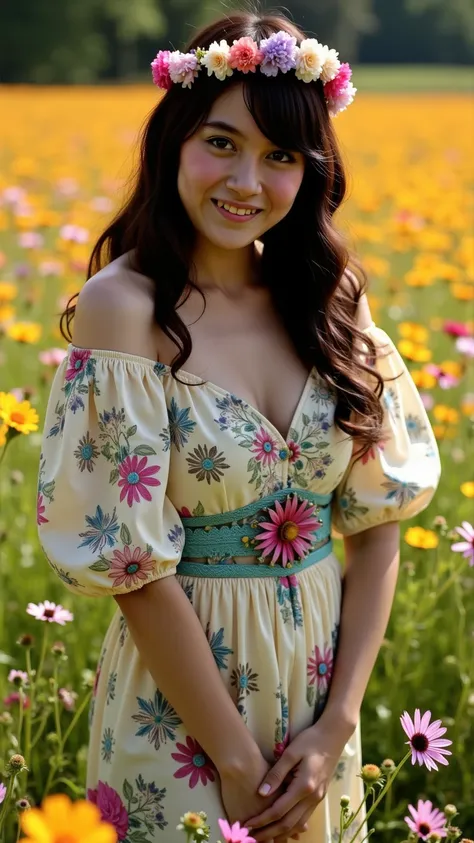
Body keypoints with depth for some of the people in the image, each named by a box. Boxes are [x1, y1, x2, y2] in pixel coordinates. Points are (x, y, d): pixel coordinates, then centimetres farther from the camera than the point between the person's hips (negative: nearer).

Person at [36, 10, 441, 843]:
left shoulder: (328, 296, -1)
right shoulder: (124, 307, -16)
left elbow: (378, 521, 1)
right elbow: (133, 564, -18)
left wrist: (337, 724, -7)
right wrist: (238, 758, -15)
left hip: (321, 677, 5)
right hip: (182, 713, -5)